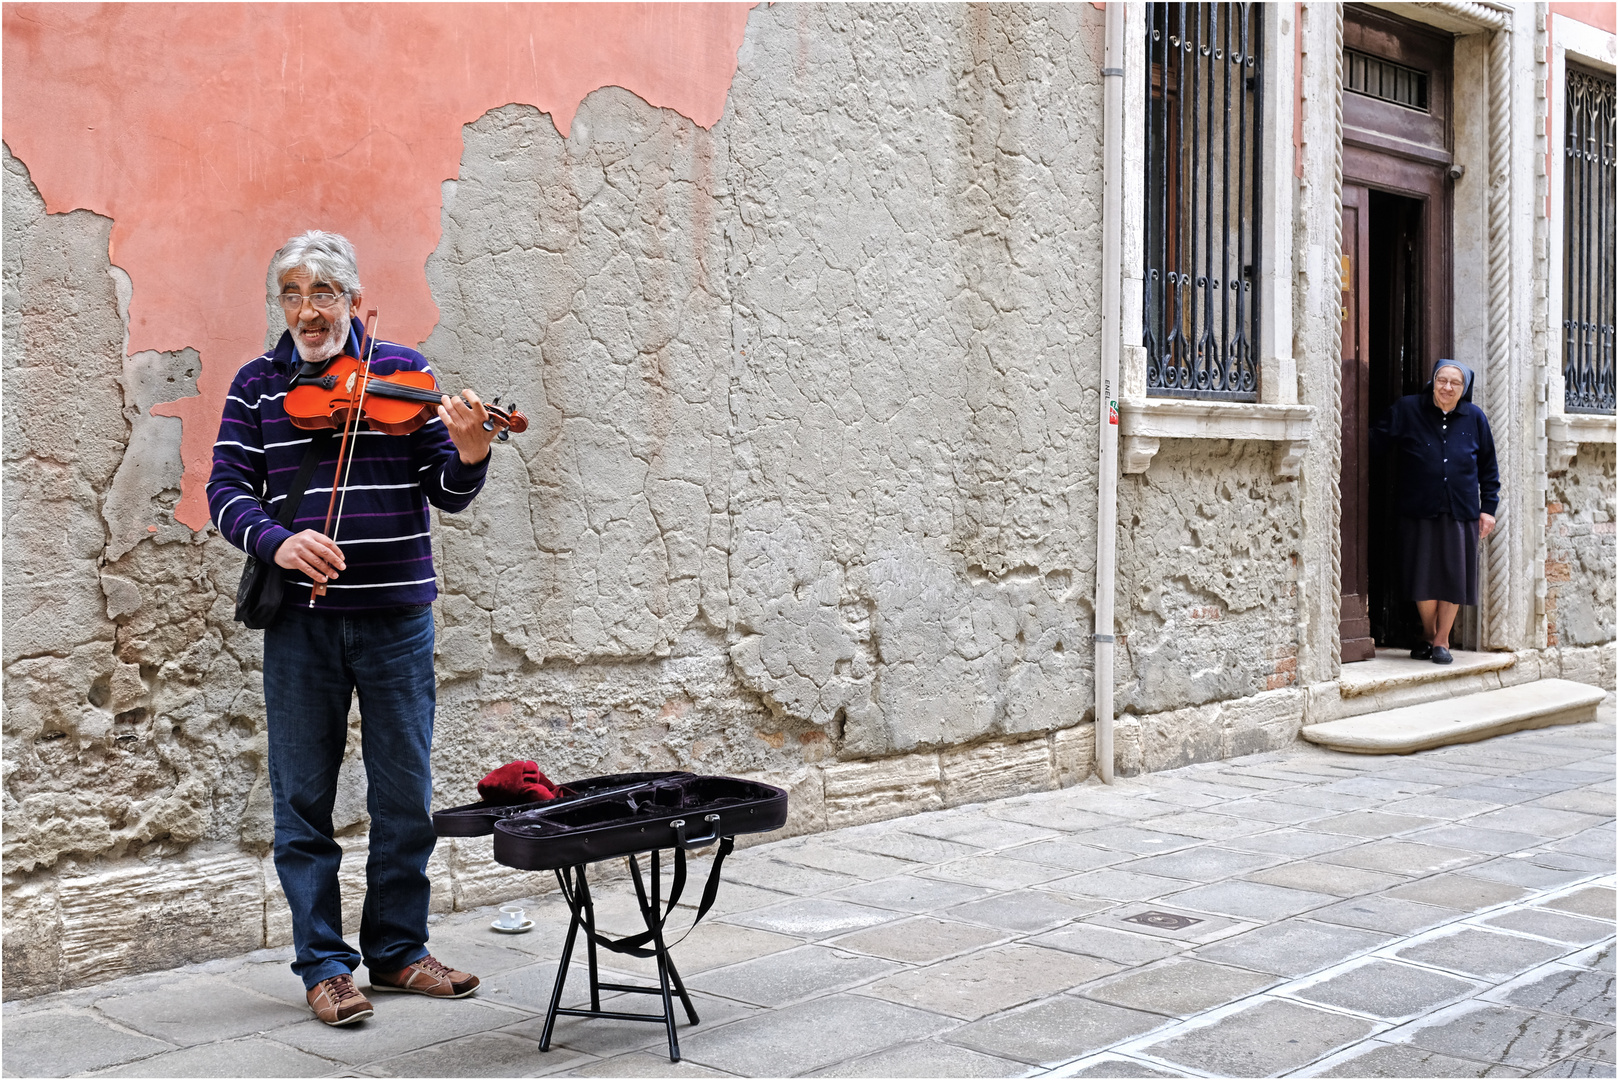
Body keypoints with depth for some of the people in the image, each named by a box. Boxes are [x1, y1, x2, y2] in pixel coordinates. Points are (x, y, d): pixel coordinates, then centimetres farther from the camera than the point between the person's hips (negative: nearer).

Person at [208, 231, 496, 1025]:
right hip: (300, 620, 0)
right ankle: (324, 963, 18)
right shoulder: (258, 385, 5)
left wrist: (469, 456, -22)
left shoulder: (403, 372, 3)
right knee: (303, 798, 6)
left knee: (405, 797, 8)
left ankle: (398, 949, 24)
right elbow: (227, 490, 0)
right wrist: (277, 540, -20)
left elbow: (445, 495, 0)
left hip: (398, 617, 0)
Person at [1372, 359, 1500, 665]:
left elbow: (1488, 467, 12)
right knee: (1423, 577, 2)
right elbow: (1374, 442, 4)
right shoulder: (1407, 410, 0)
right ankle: (1428, 636, 21)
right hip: (1419, 512, -1)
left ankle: (1442, 640, 16)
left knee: (1453, 577, 3)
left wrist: (1488, 507, 8)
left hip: (1461, 512, 1)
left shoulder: (1475, 418, 6)